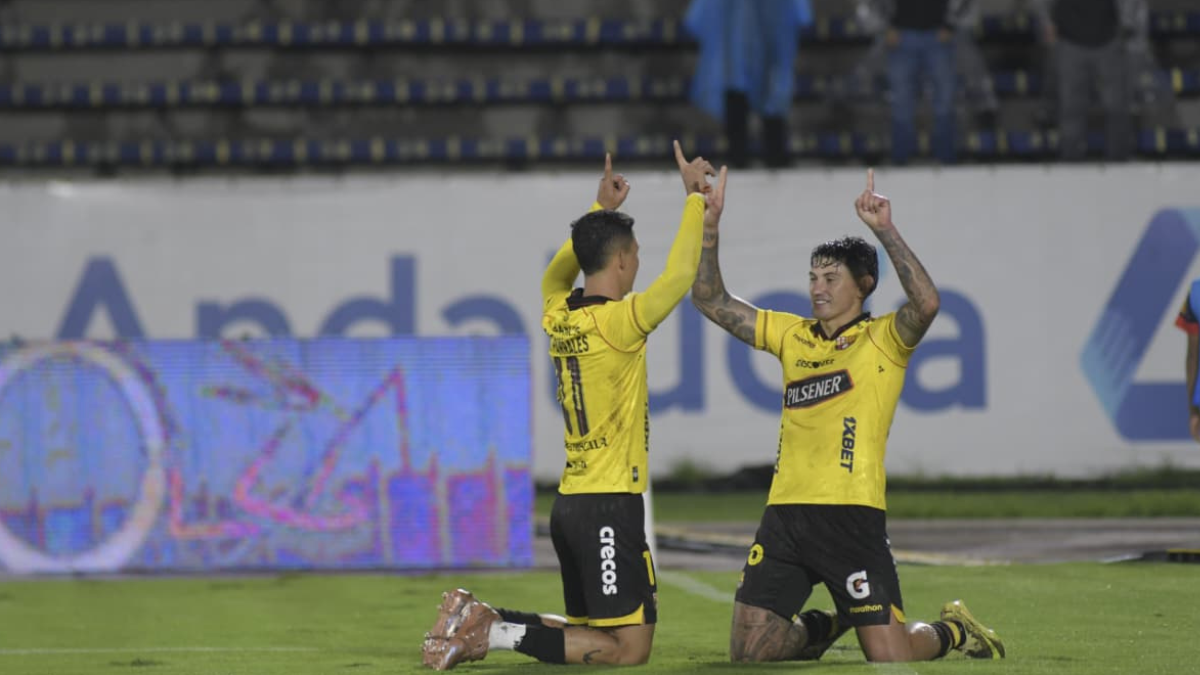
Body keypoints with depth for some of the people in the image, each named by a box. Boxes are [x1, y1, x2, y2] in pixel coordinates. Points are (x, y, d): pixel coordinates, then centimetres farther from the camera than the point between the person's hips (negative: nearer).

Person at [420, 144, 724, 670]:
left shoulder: (557, 316, 8)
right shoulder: (615, 322, -14)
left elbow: (555, 276, 31)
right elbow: (679, 276, -19)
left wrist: (602, 209, 33)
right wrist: (695, 198, -7)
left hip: (570, 503, 9)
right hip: (609, 507, -9)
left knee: (592, 631, 18)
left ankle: (477, 619, 7)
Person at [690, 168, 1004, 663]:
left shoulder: (882, 340, 1)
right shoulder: (792, 335, 16)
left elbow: (926, 304, -20)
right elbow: (712, 301, 18)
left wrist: (885, 231, -21)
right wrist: (709, 226, 7)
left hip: (850, 515, -5)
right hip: (784, 512, 5)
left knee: (890, 656, -10)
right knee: (747, 653, 0)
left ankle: (953, 631, 25)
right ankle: (828, 625, 31)